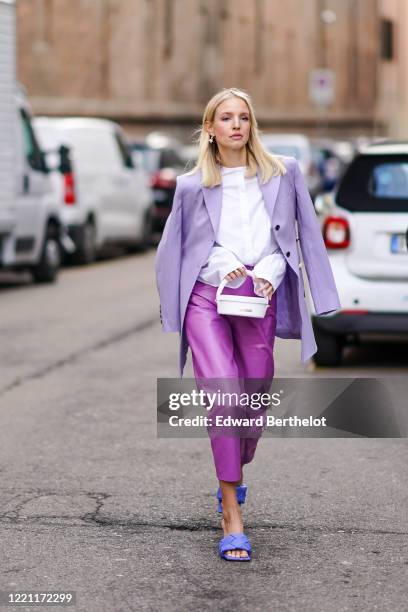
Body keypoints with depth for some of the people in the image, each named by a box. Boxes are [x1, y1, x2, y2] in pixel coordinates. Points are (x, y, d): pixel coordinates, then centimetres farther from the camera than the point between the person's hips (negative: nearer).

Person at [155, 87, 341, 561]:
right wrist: (222, 264, -5)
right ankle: (232, 517, -11)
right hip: (207, 298, -2)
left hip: (259, 303, 2)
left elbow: (298, 235, 9)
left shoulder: (282, 174, 9)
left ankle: (233, 475, 41)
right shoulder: (192, 186, 7)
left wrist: (267, 274, -7)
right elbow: (175, 250, 11)